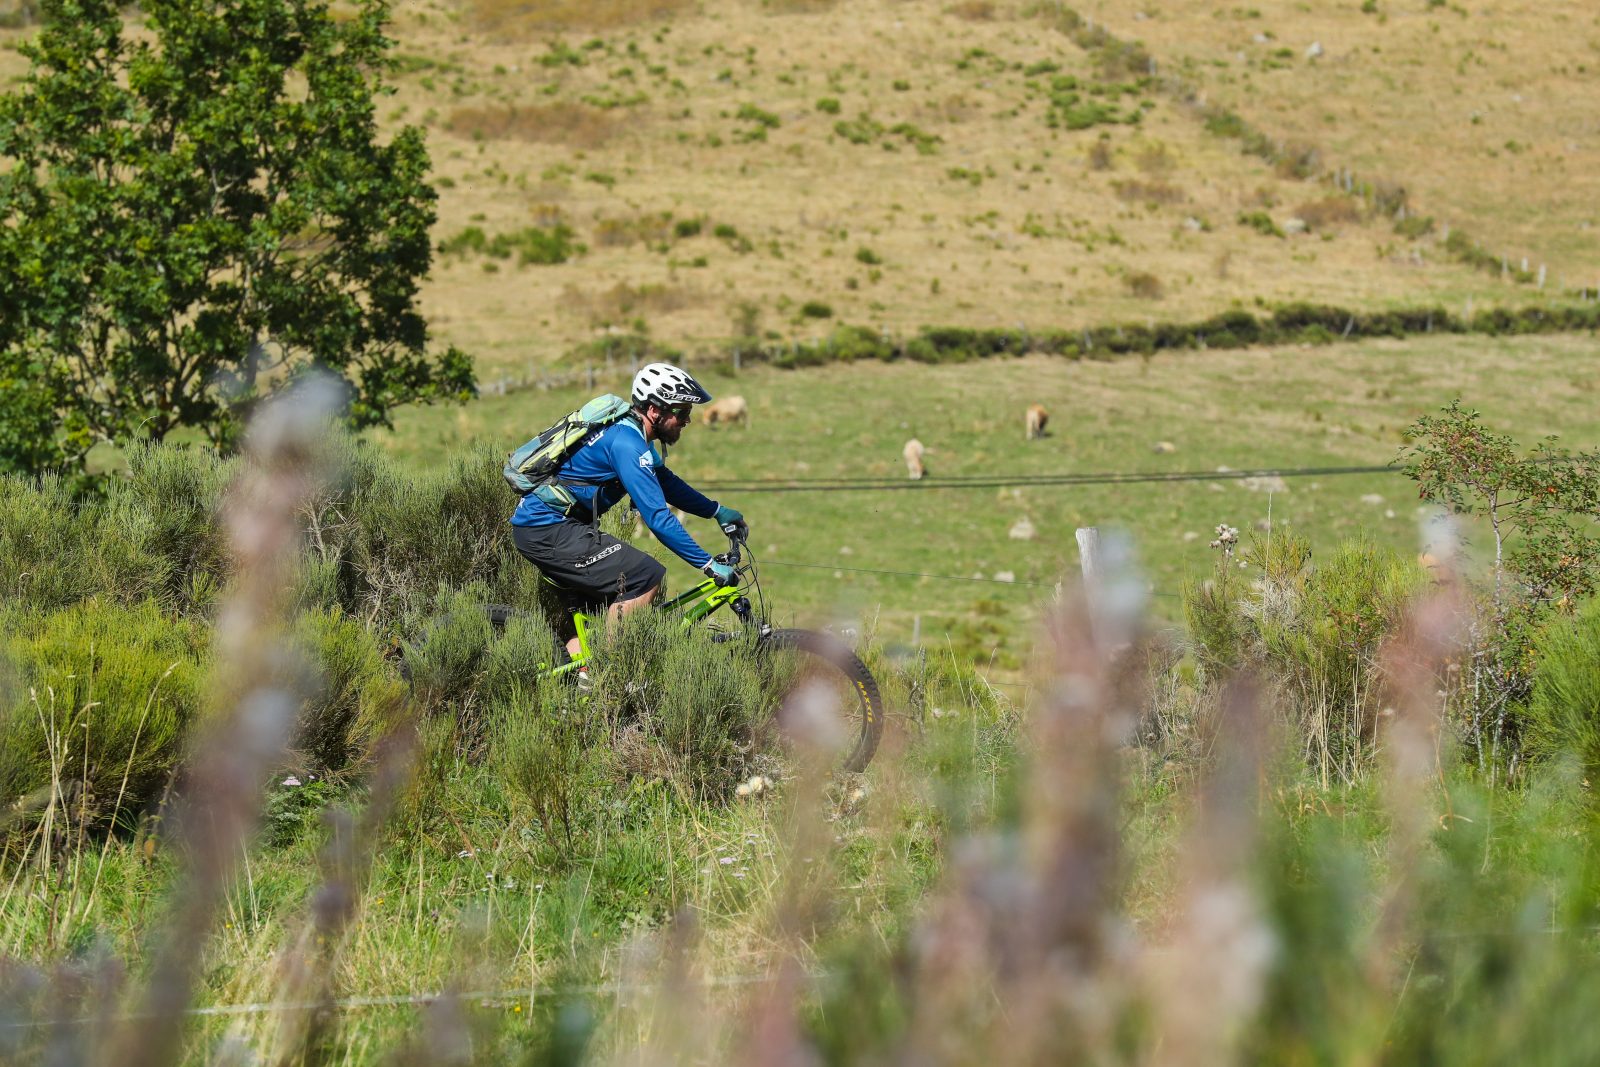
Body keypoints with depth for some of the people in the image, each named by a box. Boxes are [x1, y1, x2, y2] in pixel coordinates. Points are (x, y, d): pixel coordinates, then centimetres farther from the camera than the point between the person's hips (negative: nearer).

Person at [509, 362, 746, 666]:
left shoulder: (627, 431, 12)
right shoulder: (626, 444, -19)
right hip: (549, 530, -11)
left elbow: (668, 485, 28)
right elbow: (657, 517, -24)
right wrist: (709, 564, -22)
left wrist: (717, 511, 24)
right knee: (648, 578, -15)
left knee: (601, 617, 16)